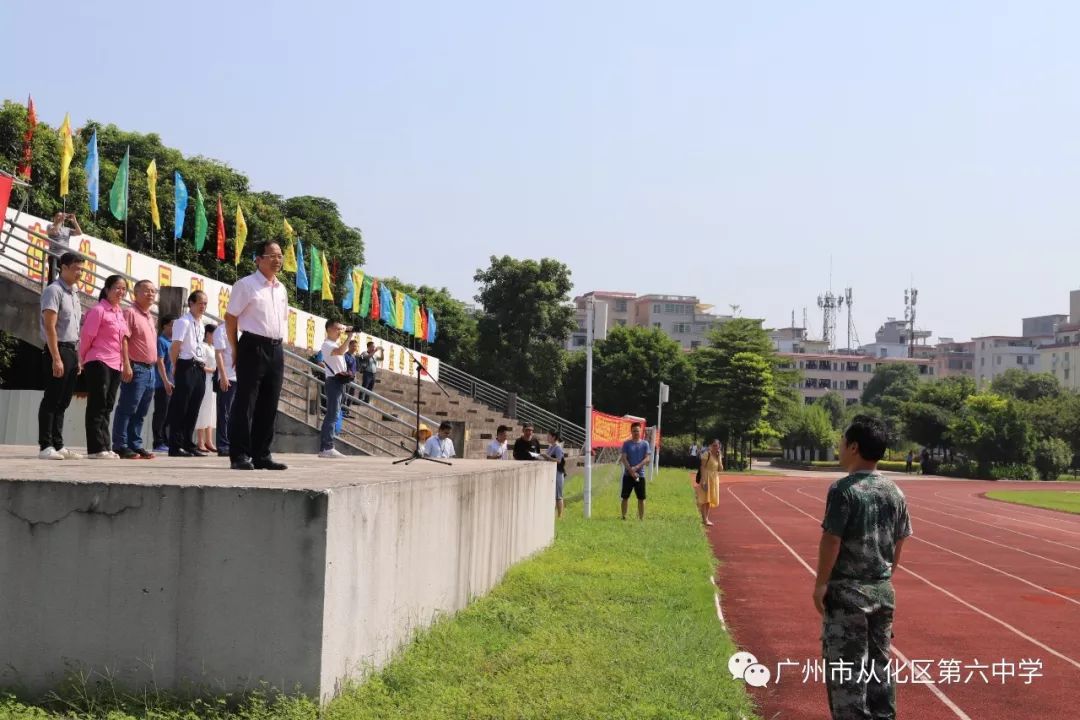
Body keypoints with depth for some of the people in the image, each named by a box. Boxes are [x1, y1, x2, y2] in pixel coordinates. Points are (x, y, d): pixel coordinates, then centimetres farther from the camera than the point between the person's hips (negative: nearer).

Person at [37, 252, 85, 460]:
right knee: (51, 400, -7)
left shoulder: (73, 293, 18)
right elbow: (50, 327, -16)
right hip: (58, 350, -9)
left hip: (71, 351, 9)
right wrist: (56, 358, -21)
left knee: (63, 402, 10)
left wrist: (77, 358, 14)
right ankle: (45, 447, -5)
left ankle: (58, 445, 13)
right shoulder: (54, 291, -9)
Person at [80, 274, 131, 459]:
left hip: (115, 365, 8)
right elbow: (87, 337, -7)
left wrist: (126, 364, 16)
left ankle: (104, 447, 12)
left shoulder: (120, 312, 16)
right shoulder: (98, 310, -8)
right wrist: (83, 360, 0)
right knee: (97, 405, -7)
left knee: (107, 407, 9)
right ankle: (96, 448, -7)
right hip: (99, 363, -8)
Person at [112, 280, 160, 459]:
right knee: (127, 409, -7)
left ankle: (136, 444, 13)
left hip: (150, 369, 8)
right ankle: (120, 446, -5)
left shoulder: (150, 317, 20)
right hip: (136, 368, -8)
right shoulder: (130, 312, -6)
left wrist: (160, 371, 19)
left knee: (140, 413, 9)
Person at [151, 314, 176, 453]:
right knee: (161, 413, -5)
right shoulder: (161, 341, -7)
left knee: (169, 414, 9)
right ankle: (158, 443, -2)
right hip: (162, 384, -8)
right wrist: (166, 381, -19)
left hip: (172, 383, 8)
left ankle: (167, 442, 13)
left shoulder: (173, 342, 17)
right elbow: (160, 362, -13)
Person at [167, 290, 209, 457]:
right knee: (180, 408, -6)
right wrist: (176, 367, -10)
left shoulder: (200, 324, 18)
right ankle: (175, 446, -4)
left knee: (193, 410, 10)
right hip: (187, 367, -8)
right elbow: (175, 346, -14)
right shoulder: (183, 322, -9)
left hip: (199, 369, 9)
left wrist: (203, 365, 13)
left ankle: (188, 444, 16)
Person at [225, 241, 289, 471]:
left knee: (269, 406, 8)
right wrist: (235, 349, -4)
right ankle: (239, 456, -2)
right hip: (253, 347, -7)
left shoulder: (281, 289, 15)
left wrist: (277, 342, 13)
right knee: (245, 403, -5)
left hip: (276, 349, 7)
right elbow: (230, 317, -4)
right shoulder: (246, 285, -5)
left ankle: (262, 455, 14)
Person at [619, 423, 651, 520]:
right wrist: (631, 470, -15)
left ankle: (641, 518, 9)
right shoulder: (626, 444, 3)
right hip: (628, 475, -1)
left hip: (640, 475, 1)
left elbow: (647, 459, -3)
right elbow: (623, 458, -4)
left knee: (641, 498, 2)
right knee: (625, 497, 0)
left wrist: (636, 467, -15)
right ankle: (624, 517, 8)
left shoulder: (645, 444, 4)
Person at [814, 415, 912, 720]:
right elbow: (899, 542, 11)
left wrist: (820, 584, -8)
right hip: (883, 591, 6)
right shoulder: (894, 492, 5)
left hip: (846, 592, -6)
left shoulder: (843, 489, -15)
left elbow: (831, 540, -16)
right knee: (879, 664, 16)